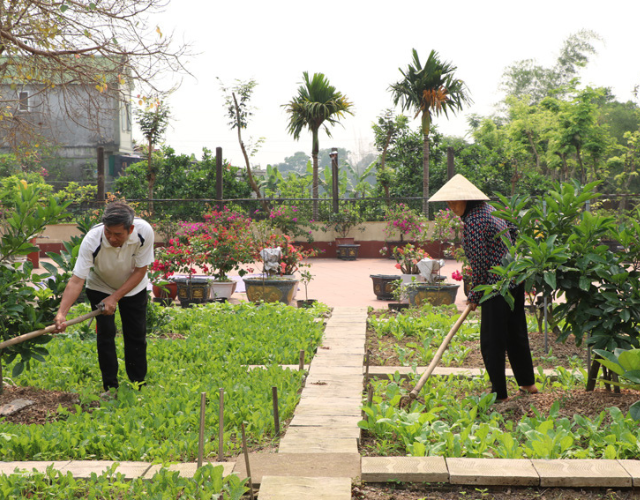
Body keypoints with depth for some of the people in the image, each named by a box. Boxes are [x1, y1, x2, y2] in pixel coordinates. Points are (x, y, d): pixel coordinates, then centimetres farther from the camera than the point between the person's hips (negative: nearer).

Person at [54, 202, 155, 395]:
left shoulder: (144, 231, -33)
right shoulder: (92, 240, -37)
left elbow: (140, 270, -21)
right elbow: (77, 280, -37)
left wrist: (115, 297, -26)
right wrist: (61, 312, -49)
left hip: (133, 287, 1)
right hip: (100, 288, -1)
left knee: (137, 335, 2)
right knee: (105, 334, -10)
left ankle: (138, 385, 16)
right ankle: (110, 387, 2)